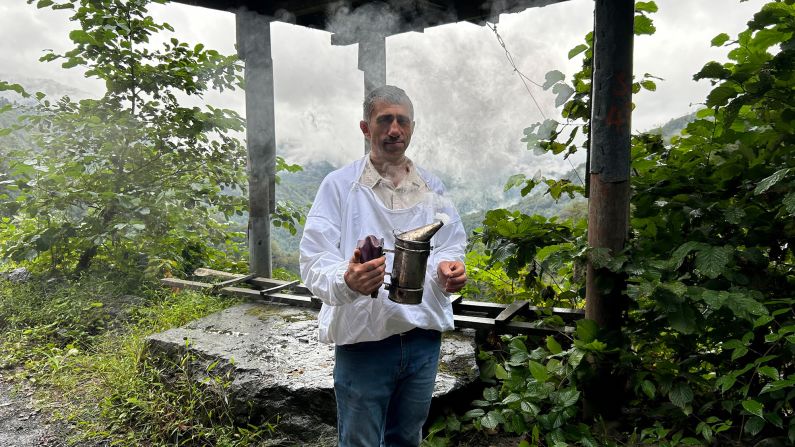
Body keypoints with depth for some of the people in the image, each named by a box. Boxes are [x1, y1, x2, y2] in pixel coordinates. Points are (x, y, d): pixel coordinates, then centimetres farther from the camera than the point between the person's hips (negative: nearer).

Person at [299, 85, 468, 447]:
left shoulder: (431, 188, 8)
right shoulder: (339, 185, -8)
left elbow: (452, 244, 14)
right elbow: (313, 261, -14)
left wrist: (450, 267, -11)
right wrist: (347, 280, -36)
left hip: (423, 339, 5)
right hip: (363, 340, -4)